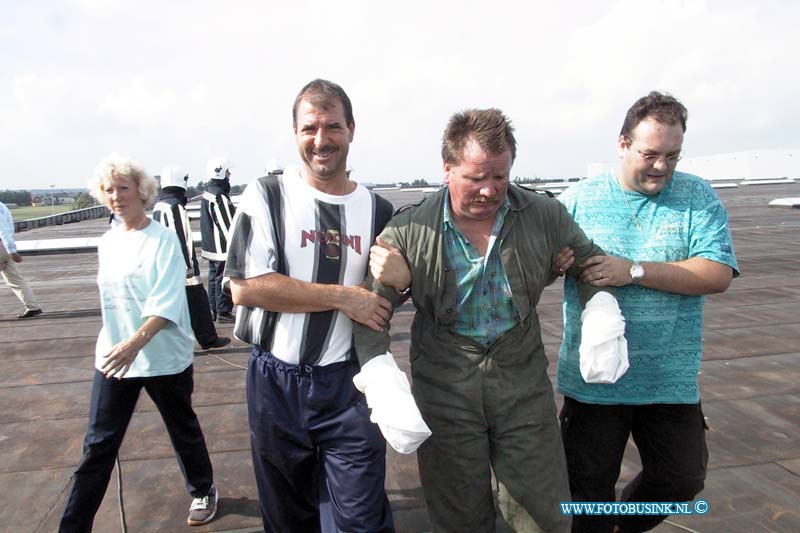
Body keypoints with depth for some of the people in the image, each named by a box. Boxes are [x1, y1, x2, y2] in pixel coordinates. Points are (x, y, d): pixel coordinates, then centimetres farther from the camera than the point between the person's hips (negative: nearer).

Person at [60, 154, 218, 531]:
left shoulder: (163, 239, -12)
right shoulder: (107, 242, 7)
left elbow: (167, 302, -22)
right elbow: (111, 298, 16)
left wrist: (136, 342, -35)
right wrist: (115, 345, 18)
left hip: (164, 357, -4)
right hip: (113, 356, 5)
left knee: (183, 430, 14)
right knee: (98, 444, 6)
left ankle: (203, 492, 38)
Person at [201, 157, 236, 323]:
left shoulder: (208, 192, 13)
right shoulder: (219, 196, -19)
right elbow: (226, 224, -21)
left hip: (211, 245, 10)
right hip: (222, 247, -10)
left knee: (214, 276, 16)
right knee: (222, 278, -3)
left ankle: (213, 309, 24)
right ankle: (223, 311, 3)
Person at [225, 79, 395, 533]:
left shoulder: (378, 210, 3)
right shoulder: (267, 196, -6)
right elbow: (244, 287, -17)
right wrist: (343, 297, -18)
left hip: (348, 382, 1)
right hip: (276, 381, 0)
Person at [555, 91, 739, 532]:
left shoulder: (698, 198, -1)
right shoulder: (578, 199, -3)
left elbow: (718, 275, -14)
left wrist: (633, 271, -23)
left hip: (671, 378, 2)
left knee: (682, 479, 18)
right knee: (589, 489, 13)